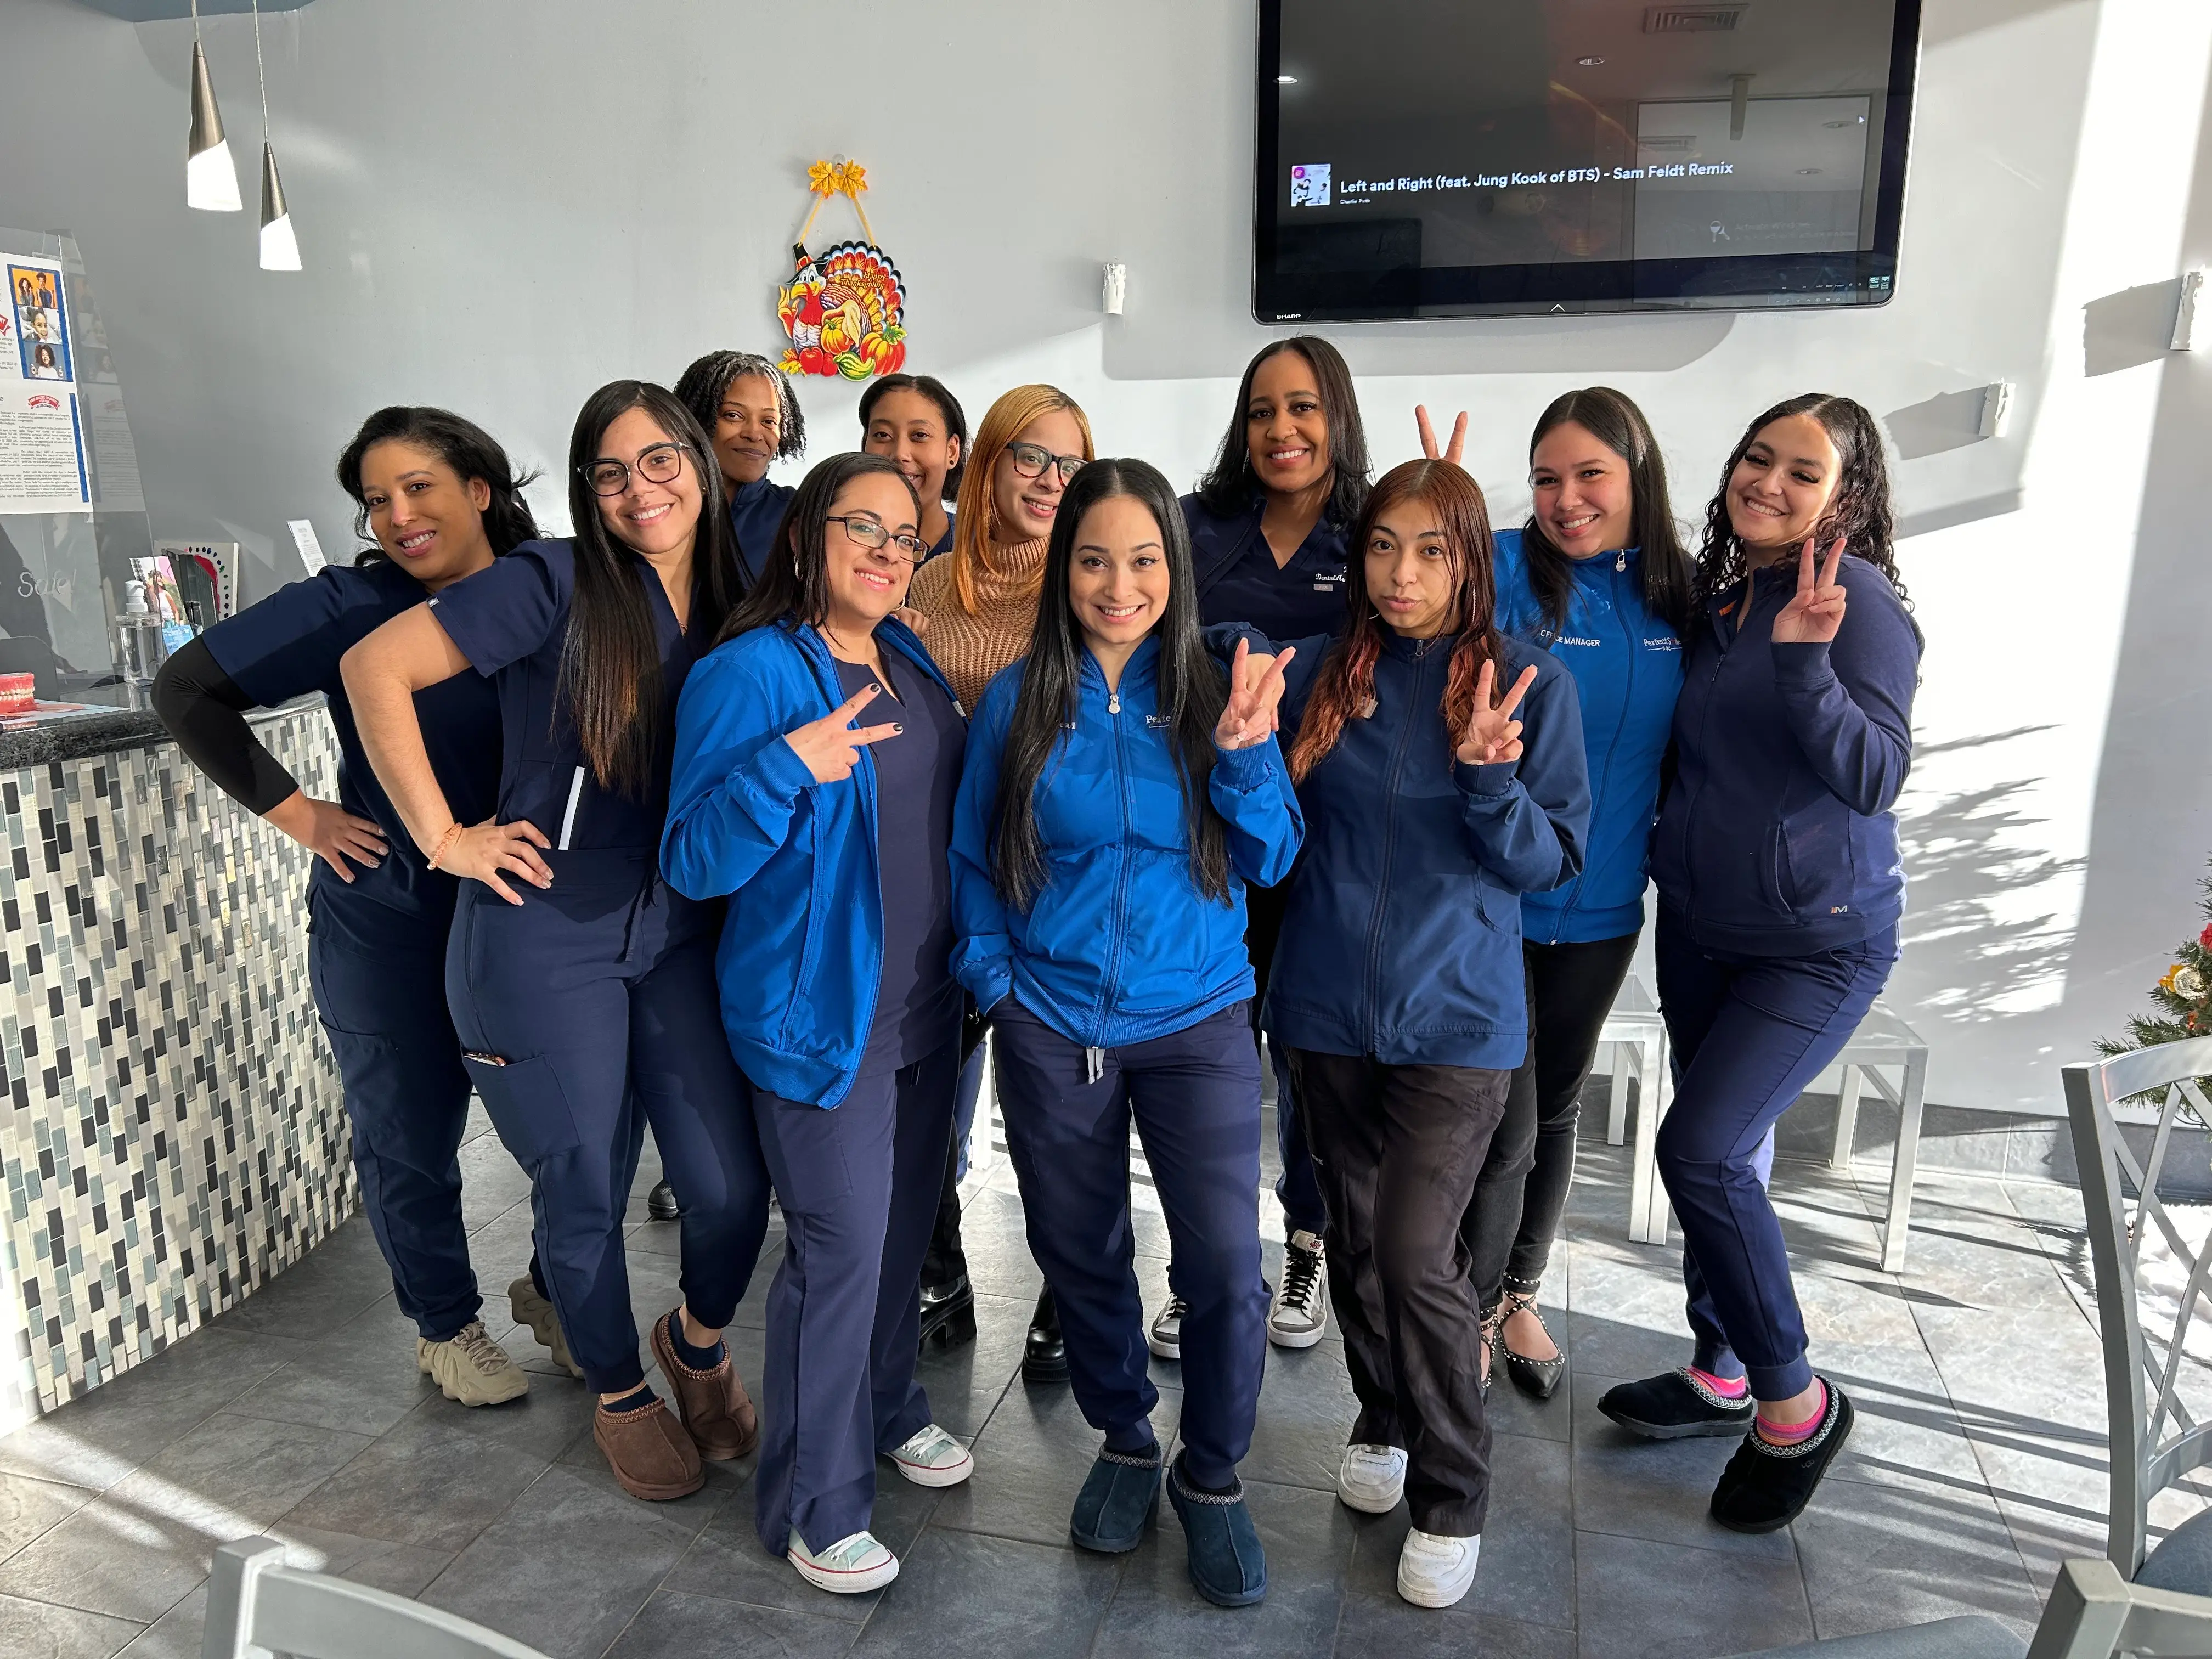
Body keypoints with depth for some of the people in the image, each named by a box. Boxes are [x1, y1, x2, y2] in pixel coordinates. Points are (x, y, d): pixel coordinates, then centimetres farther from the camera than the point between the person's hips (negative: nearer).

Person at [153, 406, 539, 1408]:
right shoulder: (349, 605, -10)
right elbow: (187, 690, -6)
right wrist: (295, 813, -8)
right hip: (389, 930, -2)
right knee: (410, 1142, 11)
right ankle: (445, 1327, 33)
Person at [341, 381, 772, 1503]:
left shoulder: (735, 609, 5)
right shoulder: (555, 584, -11)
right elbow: (376, 668, -13)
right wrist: (442, 836, -12)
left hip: (681, 937, 4)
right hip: (544, 944, -4)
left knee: (732, 1188, 1)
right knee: (584, 1198, 10)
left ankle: (698, 1342, 34)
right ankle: (619, 1396, 37)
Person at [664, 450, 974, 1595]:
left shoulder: (909, 661, 8)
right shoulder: (750, 671, -14)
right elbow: (695, 861, -18)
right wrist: (787, 767, -32)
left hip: (928, 1002, 7)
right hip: (821, 1013, -7)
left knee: (906, 1221, 19)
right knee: (840, 1245, -2)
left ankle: (890, 1412, 41)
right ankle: (814, 1503, 18)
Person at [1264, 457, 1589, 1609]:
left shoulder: (1529, 683, -4)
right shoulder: (1324, 675, 4)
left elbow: (1552, 860, -4)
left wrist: (1491, 778, -21)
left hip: (1456, 1015, -3)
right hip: (1327, 1006, 4)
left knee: (1415, 1251, -8)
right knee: (1355, 1236, 15)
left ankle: (1452, 1499, 15)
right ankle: (1383, 1421, 41)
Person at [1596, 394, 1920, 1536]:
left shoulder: (1855, 597, -15)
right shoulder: (1714, 597, 6)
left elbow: (1874, 777, -23)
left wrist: (1805, 656, -34)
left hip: (1817, 944, -7)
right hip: (1699, 927, 7)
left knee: (1704, 1150, -14)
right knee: (1726, 1153, 16)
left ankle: (1795, 1402, 8)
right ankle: (1722, 1376, 34)